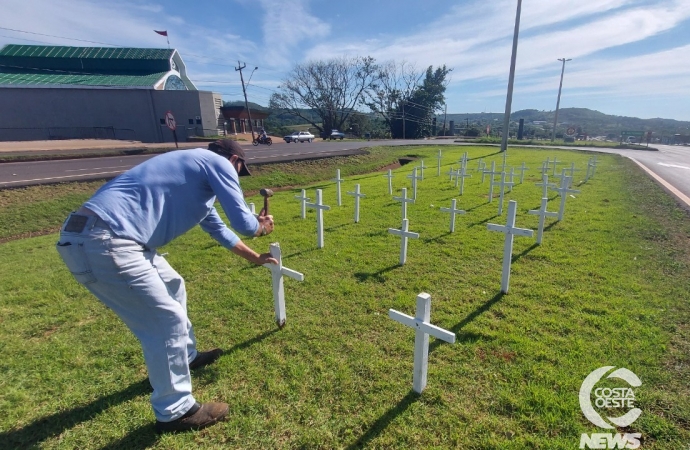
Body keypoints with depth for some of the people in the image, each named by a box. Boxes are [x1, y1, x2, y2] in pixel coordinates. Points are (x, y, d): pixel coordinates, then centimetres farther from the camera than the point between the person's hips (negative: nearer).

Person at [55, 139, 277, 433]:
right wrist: (262, 226, 17)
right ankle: (174, 412, 16)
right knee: (167, 319, -3)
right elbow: (243, 223, -8)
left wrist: (254, 258, 44)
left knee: (172, 288, 25)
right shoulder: (218, 163, -2)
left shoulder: (196, 170, 26)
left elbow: (218, 228, 36)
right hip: (102, 241, -11)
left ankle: (186, 356, 45)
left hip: (106, 237, 11)